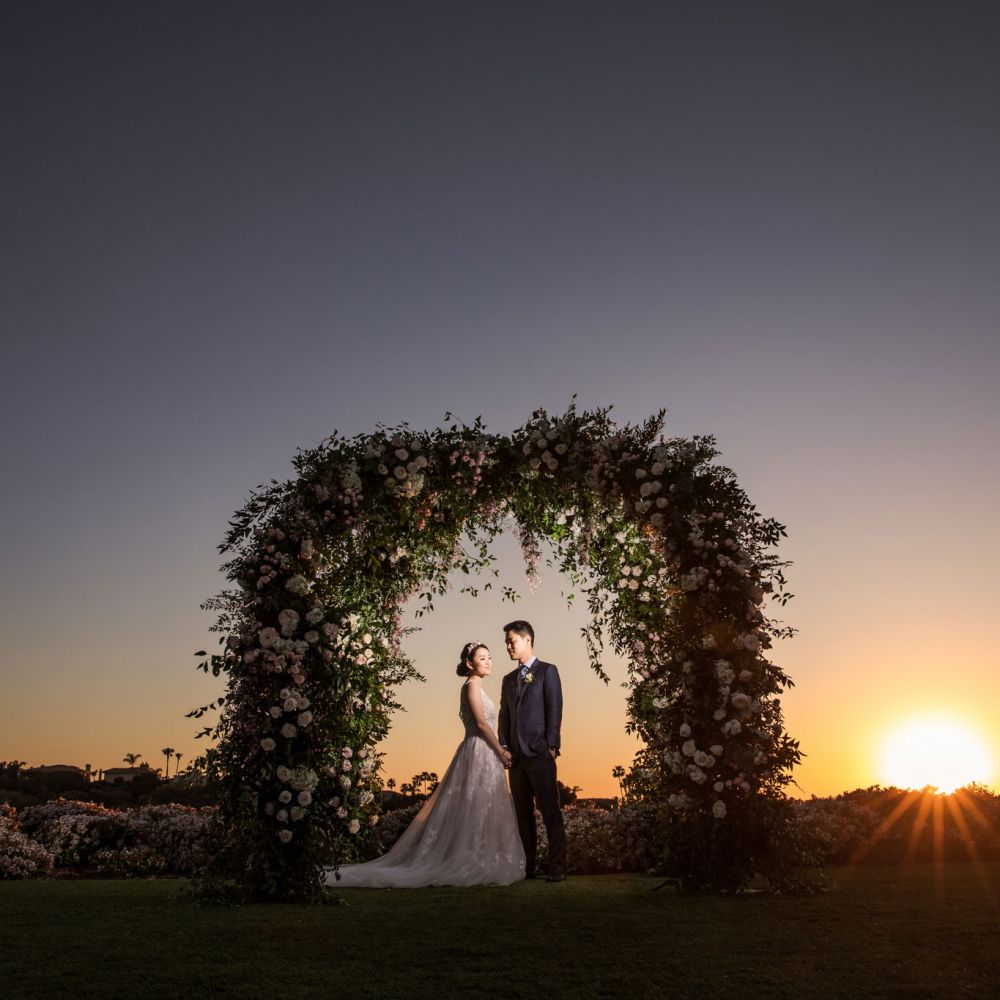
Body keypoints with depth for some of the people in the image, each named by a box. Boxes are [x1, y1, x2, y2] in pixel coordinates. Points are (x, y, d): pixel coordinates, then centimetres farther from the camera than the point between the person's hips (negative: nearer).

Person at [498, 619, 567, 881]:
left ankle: (557, 867, 0)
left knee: (550, 812, -5)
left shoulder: (547, 671, 1)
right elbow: (504, 715, 16)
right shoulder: (509, 679, 19)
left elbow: (554, 710, -6)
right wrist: (504, 746, 4)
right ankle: (526, 866, 14)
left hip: (539, 753, -6)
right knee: (522, 814, 8)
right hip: (516, 756, 6)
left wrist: (551, 746, -12)